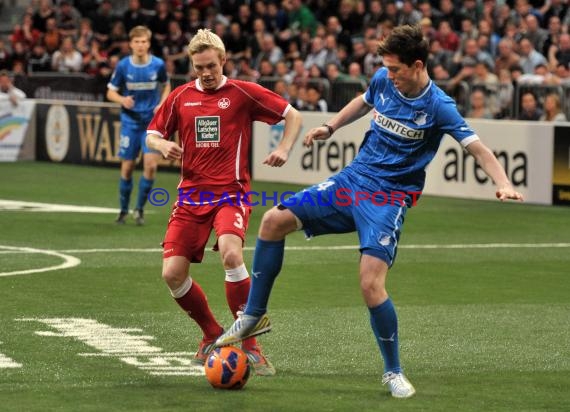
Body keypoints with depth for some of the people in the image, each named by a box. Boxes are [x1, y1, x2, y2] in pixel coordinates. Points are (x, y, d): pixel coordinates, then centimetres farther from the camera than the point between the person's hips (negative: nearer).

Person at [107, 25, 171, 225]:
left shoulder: (158, 65, -6)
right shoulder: (123, 66, -7)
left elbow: (166, 86, 12)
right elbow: (111, 92, 1)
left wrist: (162, 104, -5)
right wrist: (123, 100, -20)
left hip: (152, 121, 0)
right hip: (130, 121, 0)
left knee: (151, 164, -14)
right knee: (127, 167, 3)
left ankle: (140, 209, 3)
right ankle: (124, 210, 21)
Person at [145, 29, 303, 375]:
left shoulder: (243, 93, 0)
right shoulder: (181, 97, 9)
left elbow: (293, 116, 6)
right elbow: (152, 135, 18)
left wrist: (284, 148, -10)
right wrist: (163, 145, -5)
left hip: (231, 193, -4)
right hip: (191, 194, 4)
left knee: (231, 255, -31)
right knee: (173, 273, -7)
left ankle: (249, 346, -20)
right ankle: (213, 335, 19)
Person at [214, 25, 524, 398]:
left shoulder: (438, 107, -18)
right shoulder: (383, 80, -1)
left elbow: (478, 148, -22)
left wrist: (503, 182, -37)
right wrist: (330, 127, 18)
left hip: (390, 199, -6)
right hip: (353, 178, 6)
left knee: (371, 283, -20)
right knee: (275, 220, -4)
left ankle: (394, 371, 0)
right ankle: (255, 316, 10)